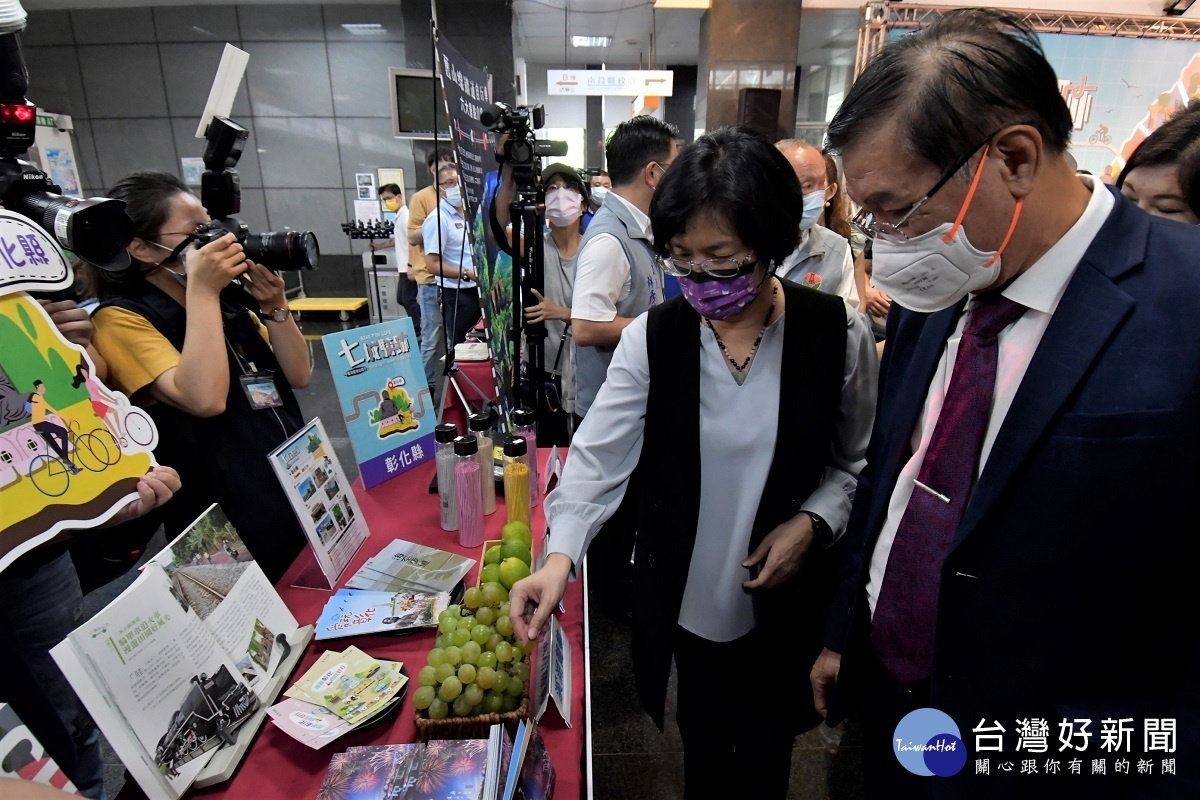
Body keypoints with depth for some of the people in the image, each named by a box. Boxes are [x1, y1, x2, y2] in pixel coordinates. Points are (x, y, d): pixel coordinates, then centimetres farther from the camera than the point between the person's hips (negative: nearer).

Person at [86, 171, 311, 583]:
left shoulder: (229, 301, 8)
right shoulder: (121, 319, -12)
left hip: (299, 497, 7)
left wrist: (273, 306, -8)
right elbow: (205, 400, -29)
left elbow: (297, 375, 4)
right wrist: (201, 291, -23)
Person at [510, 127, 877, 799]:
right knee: (702, 745, 24)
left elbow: (856, 459, 0)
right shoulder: (651, 339, -14)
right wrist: (560, 556, -30)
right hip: (687, 595, 1)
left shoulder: (839, 335, -13)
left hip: (786, 598, 0)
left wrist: (813, 521, -16)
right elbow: (598, 458, -17)